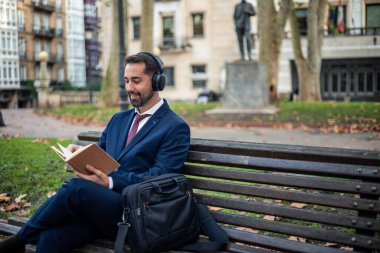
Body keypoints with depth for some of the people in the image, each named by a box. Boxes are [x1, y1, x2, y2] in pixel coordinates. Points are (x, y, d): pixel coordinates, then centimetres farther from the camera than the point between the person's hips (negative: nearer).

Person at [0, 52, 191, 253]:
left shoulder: (176, 128, 1)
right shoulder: (118, 119, 23)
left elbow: (158, 179, -9)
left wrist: (110, 182, -20)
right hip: (99, 201, 5)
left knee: (77, 186, -30)